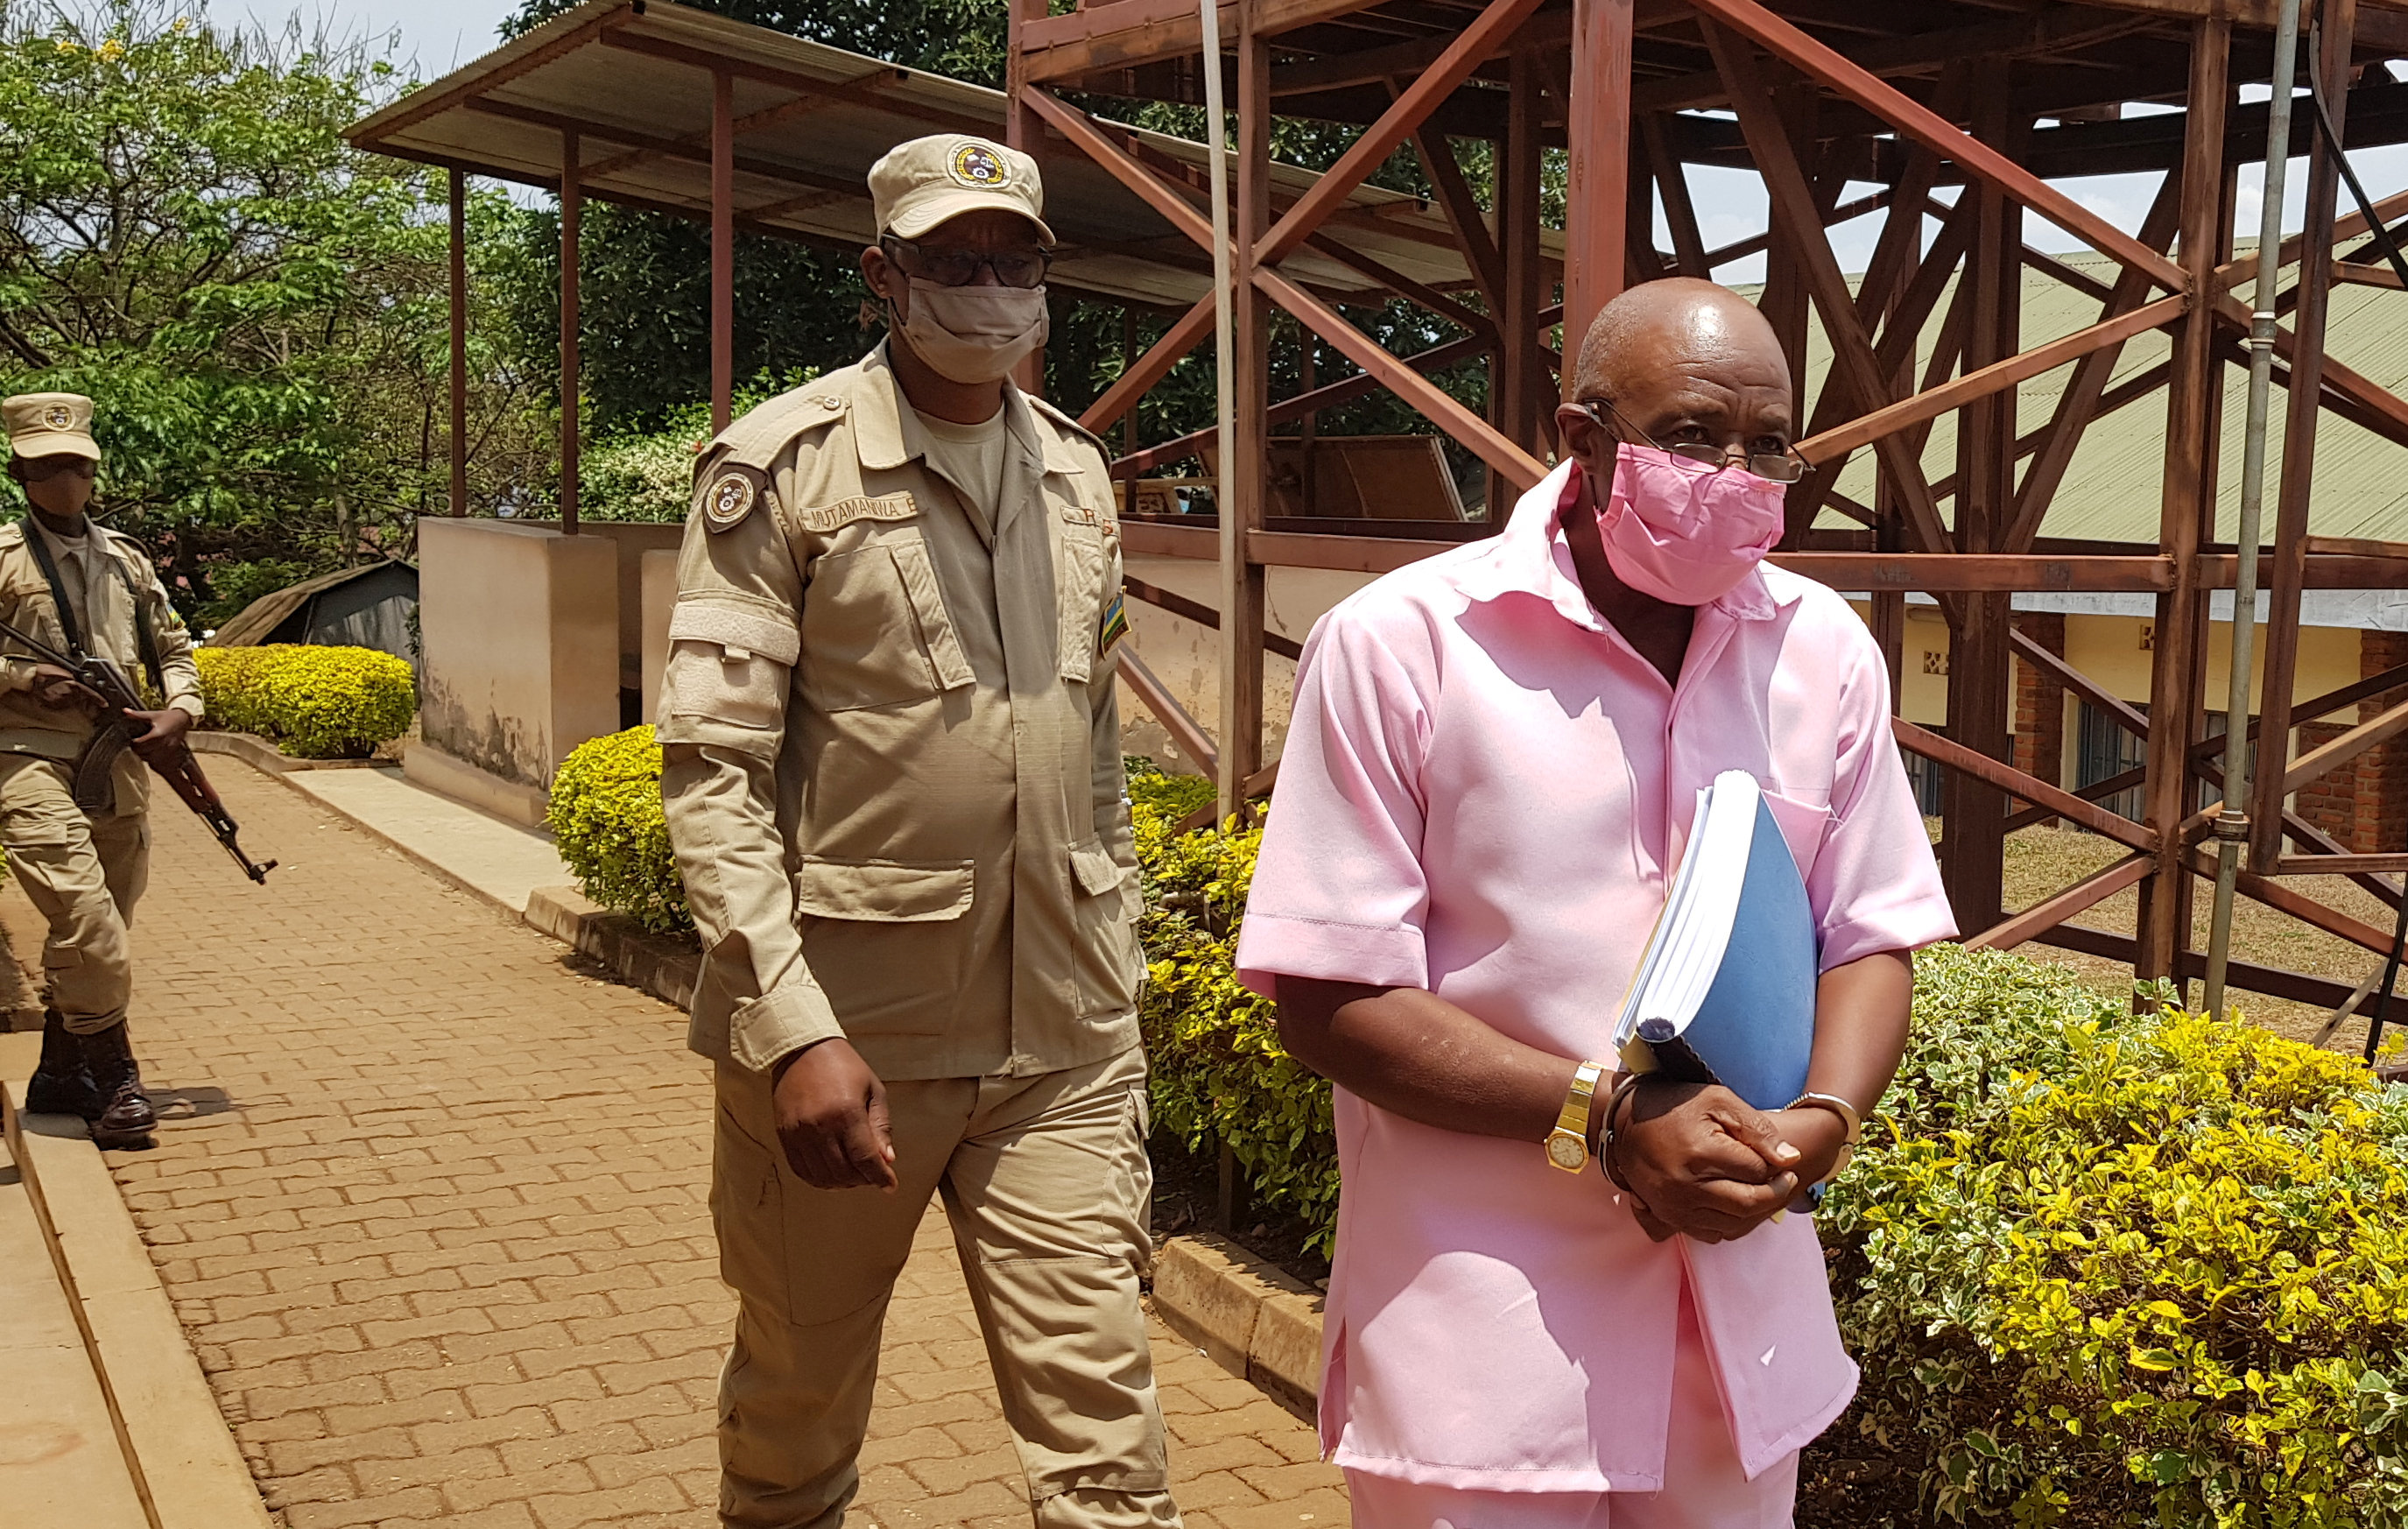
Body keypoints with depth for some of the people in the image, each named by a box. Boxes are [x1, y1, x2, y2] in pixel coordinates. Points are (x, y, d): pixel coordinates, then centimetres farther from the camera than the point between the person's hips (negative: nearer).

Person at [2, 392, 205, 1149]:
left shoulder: (126, 559, 14)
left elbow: (173, 648, 21)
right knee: (87, 916, -18)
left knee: (97, 926, 11)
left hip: (119, 767, 5)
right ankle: (113, 1072, -6)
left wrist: (180, 710, 3)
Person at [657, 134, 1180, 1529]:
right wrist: (795, 1031, -19)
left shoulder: (1080, 474, 12)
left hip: (1064, 1043, 4)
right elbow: (709, 769, -11)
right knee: (798, 1412, 15)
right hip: (841, 1031, -3)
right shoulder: (785, 464, -6)